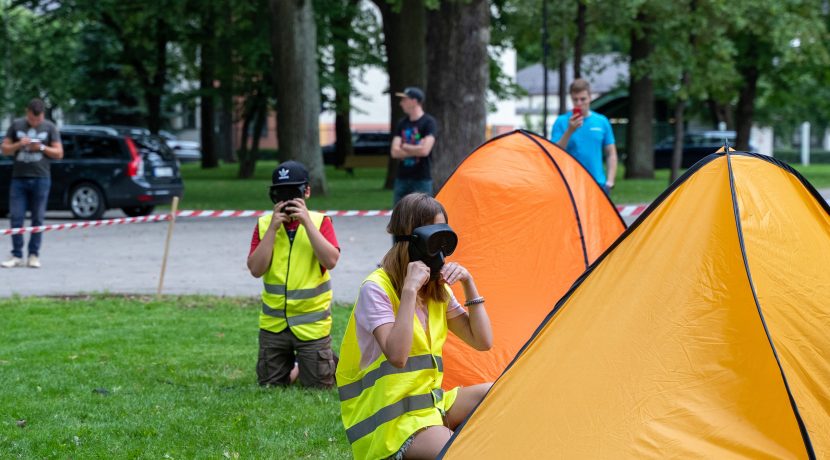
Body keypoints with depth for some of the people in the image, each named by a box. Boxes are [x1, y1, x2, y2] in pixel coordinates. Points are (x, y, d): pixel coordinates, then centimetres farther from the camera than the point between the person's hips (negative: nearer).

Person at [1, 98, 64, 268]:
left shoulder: (49, 128, 5)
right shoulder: (16, 125, 8)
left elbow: (59, 153, 5)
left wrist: (42, 148, -10)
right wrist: (19, 144, -9)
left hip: (40, 178, -1)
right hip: (18, 178, 1)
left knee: (38, 219, 1)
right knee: (16, 218, -3)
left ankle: (34, 255, 8)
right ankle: (16, 256, 2)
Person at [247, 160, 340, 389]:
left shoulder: (320, 222, -6)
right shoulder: (264, 224, -1)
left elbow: (331, 261, -20)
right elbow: (256, 269, -10)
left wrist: (307, 222, -22)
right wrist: (273, 228, -16)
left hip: (311, 324, -3)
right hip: (274, 324, 3)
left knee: (319, 385, 2)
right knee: (270, 384, 11)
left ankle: (333, 362, 33)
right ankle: (295, 366, 41)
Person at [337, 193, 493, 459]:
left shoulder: (438, 290, 11)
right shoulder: (376, 289, -14)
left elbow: (482, 342, 9)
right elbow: (397, 356, -27)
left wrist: (468, 284, 1)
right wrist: (409, 290, -28)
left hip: (432, 401, 9)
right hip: (392, 420, -9)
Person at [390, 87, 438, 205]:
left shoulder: (429, 122, -6)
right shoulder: (402, 123, 11)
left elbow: (424, 150, -18)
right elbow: (395, 152, 1)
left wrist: (404, 147, -4)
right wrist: (415, 150, -10)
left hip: (422, 180, -6)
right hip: (402, 178, 6)